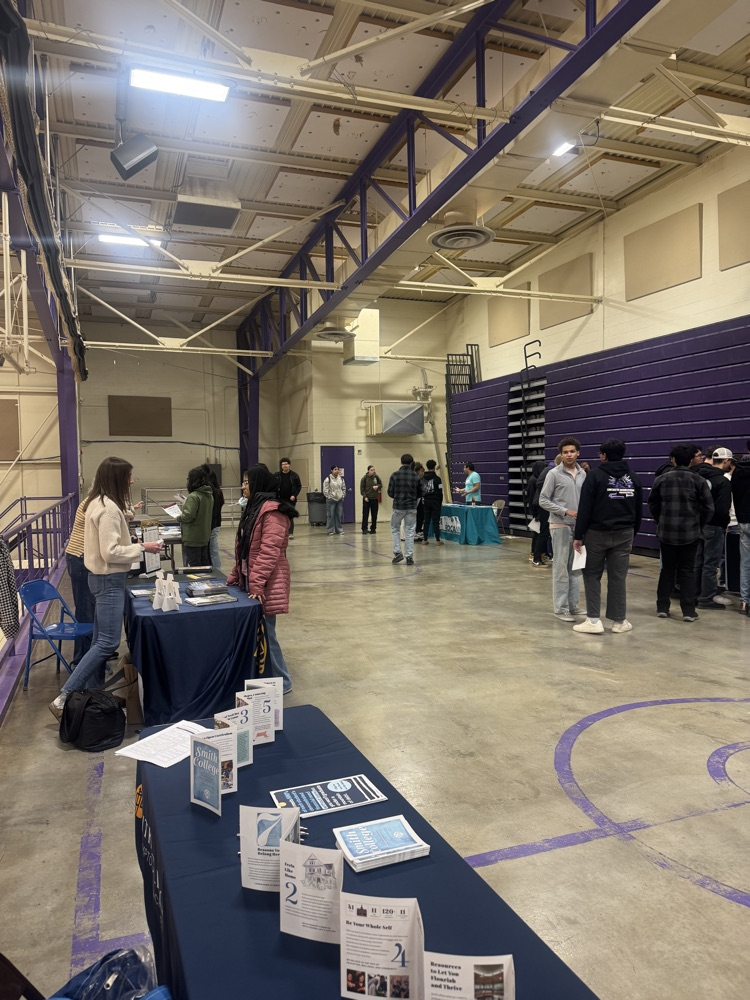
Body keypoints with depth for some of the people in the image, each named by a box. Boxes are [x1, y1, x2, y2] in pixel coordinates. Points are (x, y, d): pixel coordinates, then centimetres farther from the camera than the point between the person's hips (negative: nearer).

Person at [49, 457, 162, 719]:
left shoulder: (96, 502, 9)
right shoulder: (109, 508, -22)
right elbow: (110, 552, -24)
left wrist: (131, 542, 11)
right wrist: (142, 547, -16)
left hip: (101, 577, 10)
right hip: (109, 580, -10)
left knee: (100, 640, 16)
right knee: (108, 643, -8)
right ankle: (63, 698, -7)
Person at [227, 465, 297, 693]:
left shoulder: (272, 510, -16)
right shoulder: (254, 508, 16)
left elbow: (269, 551, -22)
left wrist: (257, 583, -24)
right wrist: (235, 577, 16)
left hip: (266, 585, -9)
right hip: (249, 580, 9)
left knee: (264, 633, -3)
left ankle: (281, 682, 10)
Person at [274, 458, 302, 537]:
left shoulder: (294, 475, 1)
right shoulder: (277, 475, 3)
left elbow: (299, 486, 3)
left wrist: (294, 495, -9)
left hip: (291, 500, -1)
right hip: (280, 500, 1)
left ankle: (290, 533, 4)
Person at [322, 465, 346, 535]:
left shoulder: (341, 479, 10)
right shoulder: (328, 479, -8)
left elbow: (344, 488, 17)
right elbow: (325, 490, -9)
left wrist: (343, 496, 8)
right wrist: (329, 497, -11)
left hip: (340, 500, 5)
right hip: (331, 500, -5)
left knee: (339, 515, 8)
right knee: (330, 515, -3)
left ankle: (339, 529, 15)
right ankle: (330, 530, 2)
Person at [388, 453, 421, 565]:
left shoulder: (395, 475, -7)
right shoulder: (416, 476, -2)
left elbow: (390, 492, -4)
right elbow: (420, 493, 4)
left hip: (398, 507, -1)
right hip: (412, 507, 1)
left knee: (395, 529, 17)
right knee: (410, 532, 7)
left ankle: (397, 552, 8)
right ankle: (409, 557, 5)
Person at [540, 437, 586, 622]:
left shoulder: (582, 474, 8)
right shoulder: (554, 474, -9)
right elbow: (543, 500, -11)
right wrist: (566, 511, -18)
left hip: (578, 526, 6)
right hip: (560, 526, -6)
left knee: (576, 567, 11)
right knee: (561, 568, -3)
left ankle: (572, 605, 21)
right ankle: (560, 608, 5)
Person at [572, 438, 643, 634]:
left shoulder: (596, 475, -8)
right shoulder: (633, 478, 8)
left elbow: (585, 508, -12)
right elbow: (639, 510, 12)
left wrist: (578, 535, -8)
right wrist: (633, 532, 21)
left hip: (597, 533, -4)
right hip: (624, 534, 4)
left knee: (592, 575, 5)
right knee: (618, 577, 8)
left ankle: (594, 620, 0)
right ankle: (619, 621, 13)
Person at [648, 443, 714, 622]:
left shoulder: (661, 479, 0)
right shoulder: (699, 480, -5)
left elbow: (652, 505, 5)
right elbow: (708, 508, -5)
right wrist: (699, 524, 10)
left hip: (666, 531, 2)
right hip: (690, 532, -1)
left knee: (667, 569, 11)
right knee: (688, 571, 5)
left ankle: (662, 607, 14)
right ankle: (689, 611, 5)